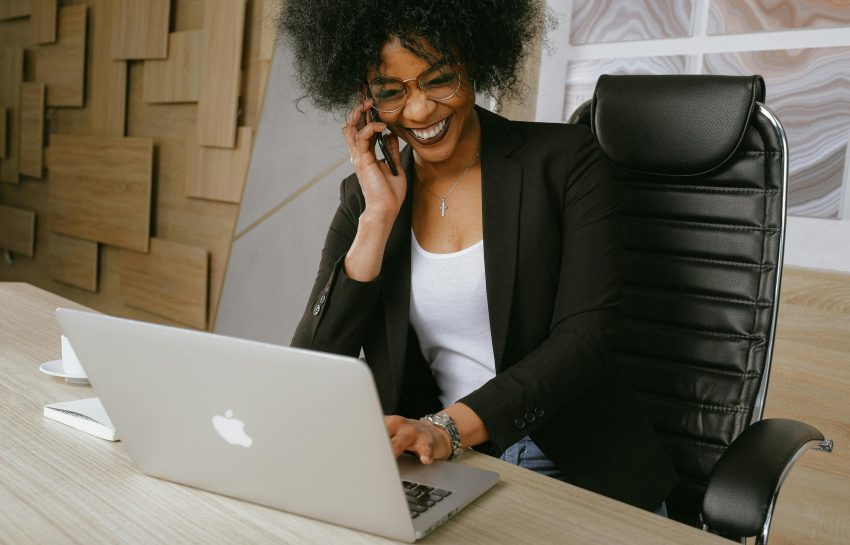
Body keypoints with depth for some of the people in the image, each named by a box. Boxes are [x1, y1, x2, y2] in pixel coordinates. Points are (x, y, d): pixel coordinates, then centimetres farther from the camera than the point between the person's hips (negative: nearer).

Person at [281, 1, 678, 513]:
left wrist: (448, 428, -24)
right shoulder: (366, 194, 5)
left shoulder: (566, 159, -3)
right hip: (437, 469, 2)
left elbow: (584, 337, -12)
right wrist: (380, 216, -10)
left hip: (579, 467, -1)